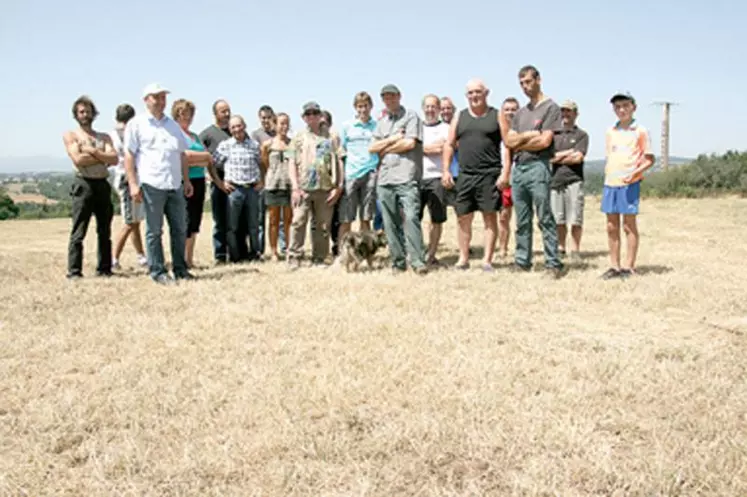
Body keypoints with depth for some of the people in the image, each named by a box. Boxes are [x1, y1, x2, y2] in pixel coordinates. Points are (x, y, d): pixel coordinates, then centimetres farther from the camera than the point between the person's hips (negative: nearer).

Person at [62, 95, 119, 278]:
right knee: (78, 232, -7)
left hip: (103, 185, 4)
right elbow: (78, 160, -10)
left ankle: (104, 269, 13)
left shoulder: (104, 137, 17)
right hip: (84, 185, -4)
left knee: (105, 231, 7)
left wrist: (93, 151, -9)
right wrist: (103, 157, -4)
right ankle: (74, 271, -6)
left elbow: (114, 159, 0)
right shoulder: (70, 135, 7)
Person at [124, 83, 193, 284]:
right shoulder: (137, 124, 2)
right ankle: (158, 271, 7)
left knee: (179, 228, 7)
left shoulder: (173, 124, 19)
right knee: (154, 230, 1)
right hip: (152, 184, -5)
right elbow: (129, 155, -3)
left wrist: (187, 180, 15)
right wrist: (133, 183, -10)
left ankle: (180, 268, 17)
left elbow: (182, 155, 21)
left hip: (175, 185, 5)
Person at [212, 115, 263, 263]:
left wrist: (261, 181, 9)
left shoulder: (254, 145, 8)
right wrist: (221, 182, -3)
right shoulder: (225, 145, 1)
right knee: (233, 225, 1)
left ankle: (255, 253, 18)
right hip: (234, 189, -2)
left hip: (252, 189, 2)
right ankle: (235, 255, 8)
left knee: (253, 223, 8)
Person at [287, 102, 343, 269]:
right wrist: (295, 187, -4)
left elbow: (338, 162, 7)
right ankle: (294, 257, -4)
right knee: (298, 222, -8)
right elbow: (292, 163, 6)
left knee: (323, 225, 4)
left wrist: (338, 187, 0)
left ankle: (319, 258, 13)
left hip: (325, 188, 1)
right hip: (303, 188, -1)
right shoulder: (299, 137, 10)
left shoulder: (330, 136, 10)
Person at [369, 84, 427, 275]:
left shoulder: (411, 116, 5)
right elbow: (372, 148, 12)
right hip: (384, 178, 6)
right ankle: (398, 261, 10)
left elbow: (410, 143, -8)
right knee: (390, 223, 4)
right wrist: (393, 139, -1)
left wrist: (385, 148, 2)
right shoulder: (381, 122, 22)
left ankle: (417, 261, -14)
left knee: (411, 218, -16)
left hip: (406, 178, -6)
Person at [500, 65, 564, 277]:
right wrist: (528, 135, -5)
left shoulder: (550, 107, 1)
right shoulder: (521, 112, 21)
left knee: (545, 219, -7)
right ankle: (522, 261, 13)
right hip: (518, 168, 7)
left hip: (537, 167, -6)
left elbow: (545, 141, -9)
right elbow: (508, 141, 12)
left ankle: (553, 263, -5)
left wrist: (519, 143, 2)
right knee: (522, 221, 8)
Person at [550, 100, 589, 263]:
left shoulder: (581, 135, 9)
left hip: (573, 180, -3)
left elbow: (578, 158, -5)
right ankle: (560, 249, 11)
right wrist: (567, 153, -4)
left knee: (575, 219, -6)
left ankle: (575, 250, -1)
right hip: (555, 180, 3)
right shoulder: (554, 133, 18)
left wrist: (557, 158, -2)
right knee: (558, 219, 3)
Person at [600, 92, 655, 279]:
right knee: (612, 226, 6)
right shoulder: (610, 132, 15)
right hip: (610, 183, 5)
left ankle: (629, 266, 6)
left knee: (629, 225, -1)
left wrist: (635, 172, -15)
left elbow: (649, 159, -1)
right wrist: (606, 178, 12)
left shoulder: (640, 131, 0)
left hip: (630, 183, -5)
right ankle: (614, 266, 14)